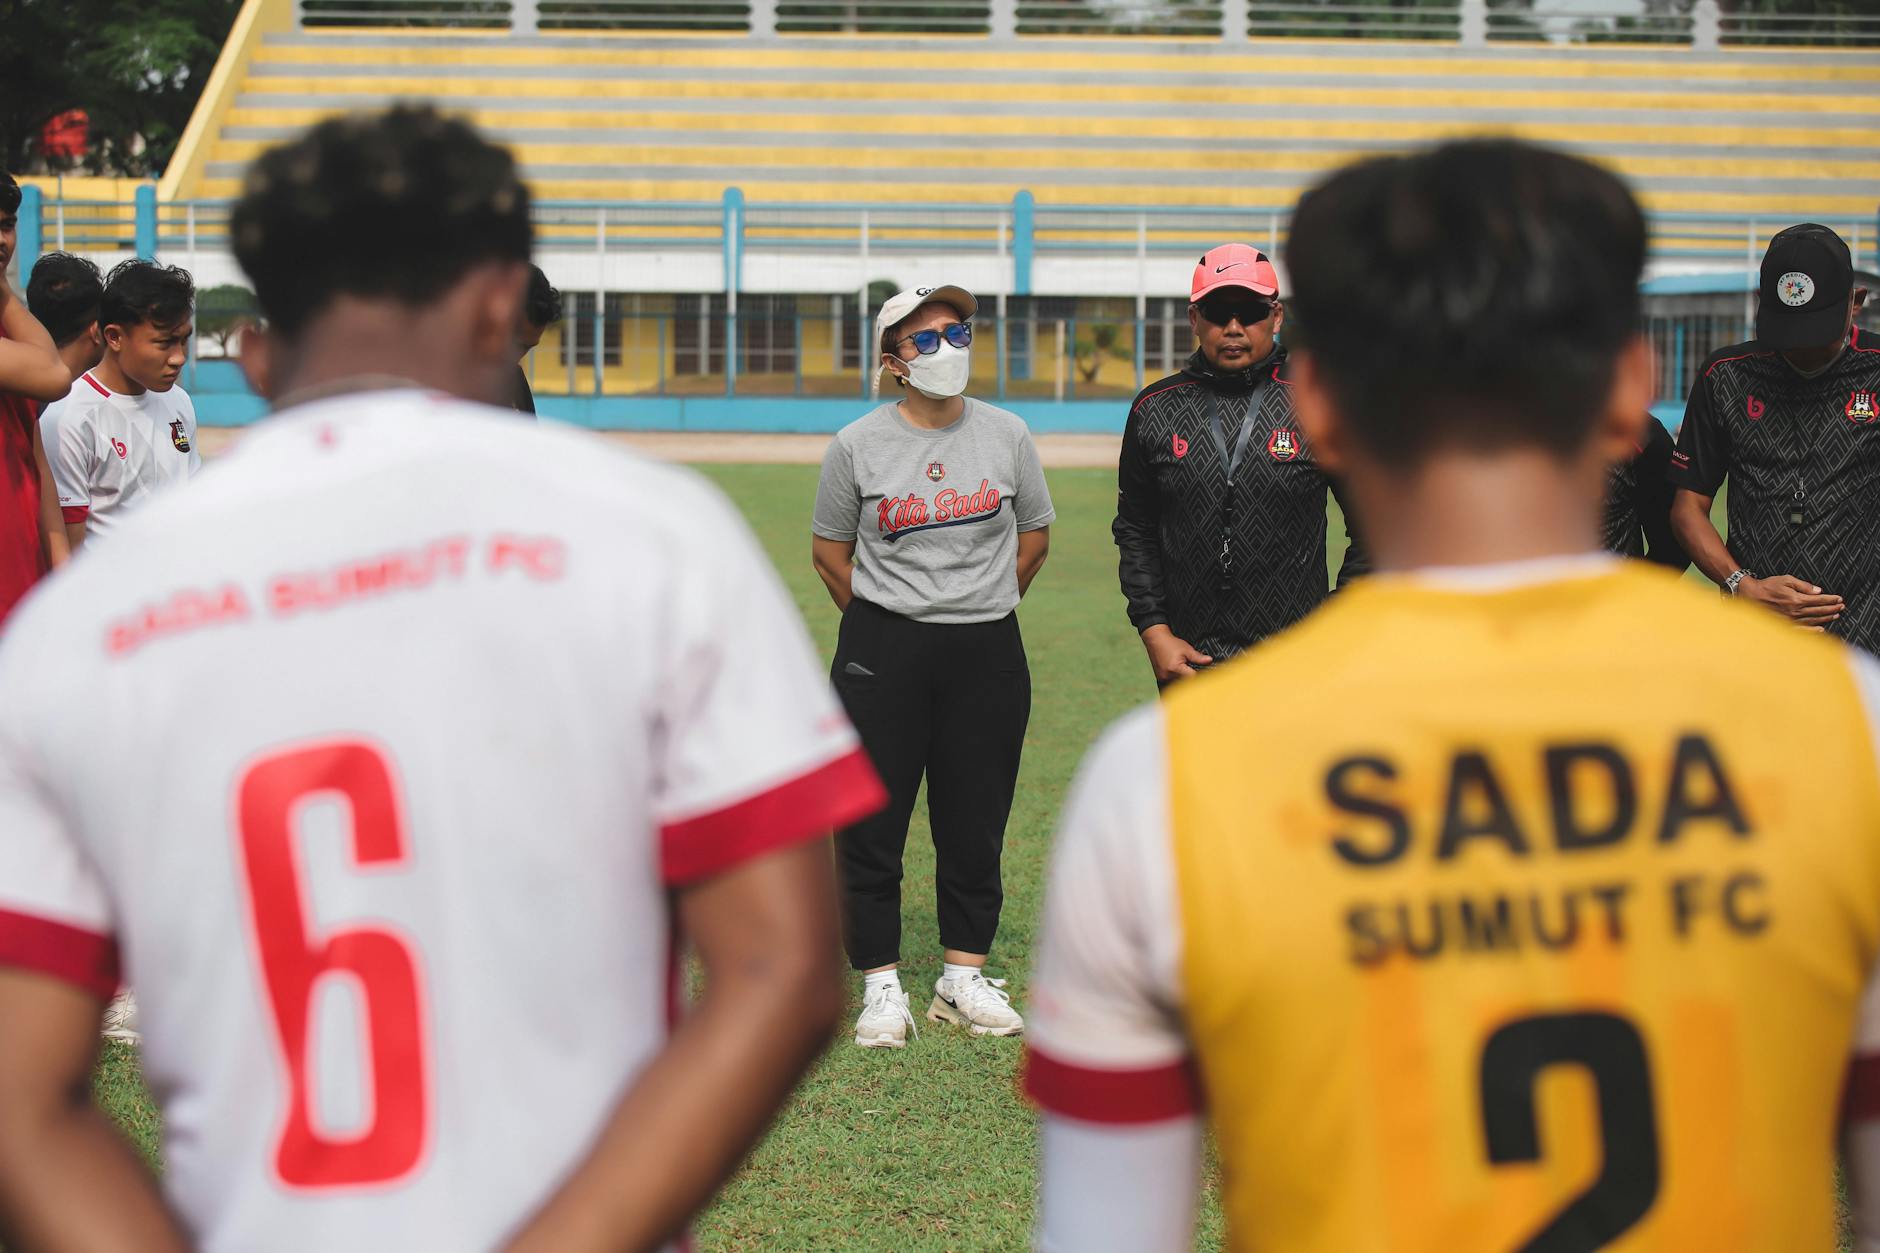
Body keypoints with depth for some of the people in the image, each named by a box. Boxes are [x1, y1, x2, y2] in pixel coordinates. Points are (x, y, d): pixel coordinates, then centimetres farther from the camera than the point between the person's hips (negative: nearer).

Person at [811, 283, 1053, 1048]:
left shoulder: (1007, 435, 3)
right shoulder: (858, 445, -2)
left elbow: (1033, 538, 15)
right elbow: (829, 550, 8)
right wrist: (883, 624, 8)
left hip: (988, 654, 2)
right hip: (882, 651, -2)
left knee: (977, 820, 6)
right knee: (871, 820, 0)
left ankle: (963, 978, 19)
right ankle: (881, 985, 10)